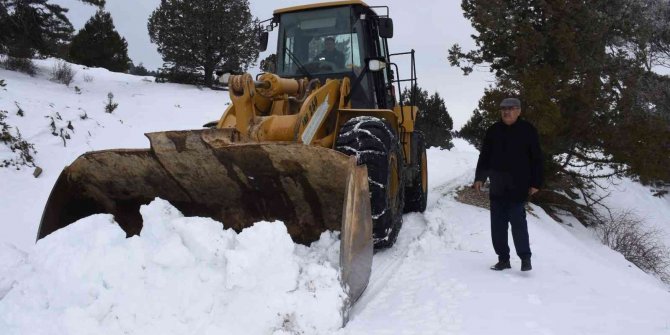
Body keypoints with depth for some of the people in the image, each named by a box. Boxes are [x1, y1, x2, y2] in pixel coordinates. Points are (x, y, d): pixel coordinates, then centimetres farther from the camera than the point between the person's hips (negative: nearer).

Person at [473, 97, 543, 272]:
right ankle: (503, 259, 15)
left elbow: (536, 159, 2)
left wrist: (535, 183, -3)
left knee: (518, 221, -8)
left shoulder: (528, 130, 1)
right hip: (497, 187, 4)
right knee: (498, 224, 5)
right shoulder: (493, 130, 10)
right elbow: (484, 156, 14)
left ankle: (525, 258, 6)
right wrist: (480, 177, 5)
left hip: (518, 187, -4)